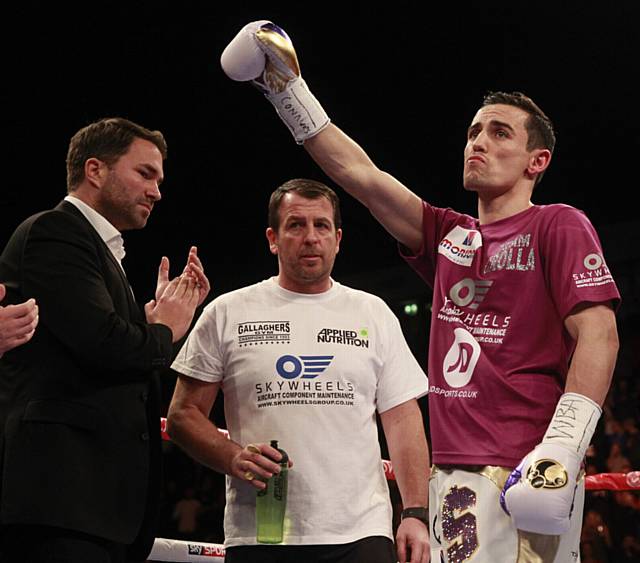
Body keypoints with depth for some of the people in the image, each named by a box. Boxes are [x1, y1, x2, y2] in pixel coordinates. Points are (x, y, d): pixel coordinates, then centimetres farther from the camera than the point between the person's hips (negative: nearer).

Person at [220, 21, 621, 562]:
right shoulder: (449, 235, 19)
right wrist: (287, 88, 18)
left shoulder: (558, 226, 1)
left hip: (525, 475, -6)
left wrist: (563, 445, -20)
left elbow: (598, 332, -9)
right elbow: (359, 174, 19)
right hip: (453, 473, 6)